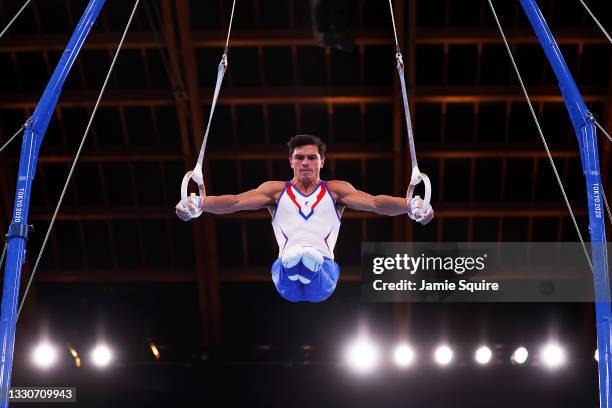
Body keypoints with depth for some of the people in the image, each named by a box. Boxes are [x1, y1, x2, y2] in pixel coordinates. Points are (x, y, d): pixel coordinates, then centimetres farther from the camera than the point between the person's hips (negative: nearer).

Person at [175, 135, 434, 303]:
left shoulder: (337, 190, 21)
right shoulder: (275, 190, 22)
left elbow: (375, 202, 4)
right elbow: (235, 202, 7)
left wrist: (410, 206, -17)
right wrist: (198, 204, -13)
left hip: (323, 264, 0)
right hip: (286, 264, 0)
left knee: (316, 263, -40)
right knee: (289, 262, -40)